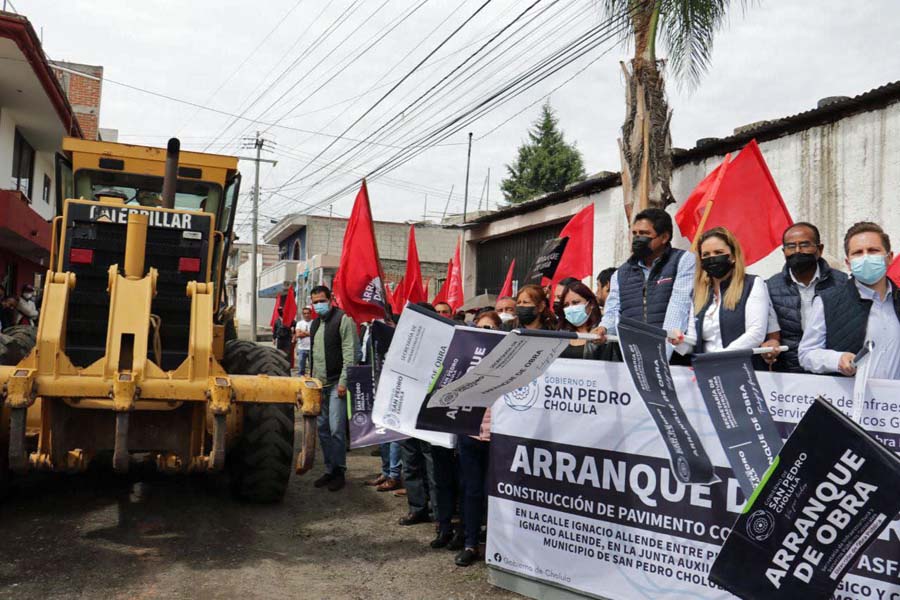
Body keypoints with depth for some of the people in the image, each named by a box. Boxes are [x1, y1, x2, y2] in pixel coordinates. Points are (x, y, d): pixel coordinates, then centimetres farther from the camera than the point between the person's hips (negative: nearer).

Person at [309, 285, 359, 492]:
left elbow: (350, 353, -14)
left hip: (336, 383, -8)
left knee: (336, 429, -8)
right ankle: (329, 469, 21)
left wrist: (343, 381, -18)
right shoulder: (315, 323, 16)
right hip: (319, 384, 8)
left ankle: (339, 471, 4)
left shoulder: (343, 319, -9)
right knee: (323, 429, 11)